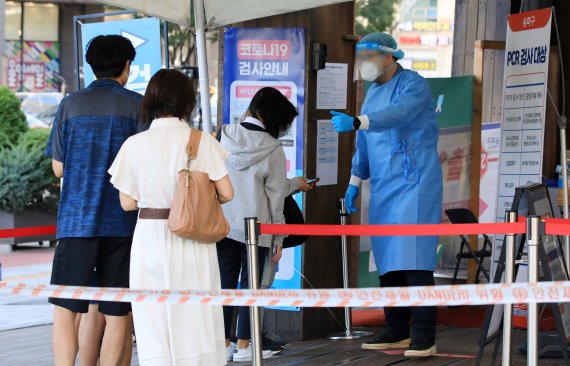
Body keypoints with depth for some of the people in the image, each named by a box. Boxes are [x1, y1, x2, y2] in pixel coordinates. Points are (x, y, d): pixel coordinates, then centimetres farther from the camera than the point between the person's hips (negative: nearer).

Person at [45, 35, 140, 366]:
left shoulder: (70, 105, 3)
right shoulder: (137, 106, -1)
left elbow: (59, 167, 6)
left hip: (76, 219, 1)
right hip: (122, 222, -1)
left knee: (65, 308, 3)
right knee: (117, 313, 5)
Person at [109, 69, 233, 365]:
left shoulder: (135, 144, -4)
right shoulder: (201, 141, -5)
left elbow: (127, 202, 1)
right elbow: (226, 193, -5)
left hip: (150, 239, 0)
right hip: (193, 242, 0)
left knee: (154, 329, 5)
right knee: (196, 325, 7)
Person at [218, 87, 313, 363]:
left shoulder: (224, 138, 1)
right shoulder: (273, 149, -9)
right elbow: (275, 197, -7)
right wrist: (278, 238, 3)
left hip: (222, 225, 3)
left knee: (225, 284, 9)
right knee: (250, 285, 7)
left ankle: (224, 343, 12)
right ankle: (243, 345, 10)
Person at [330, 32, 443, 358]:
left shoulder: (413, 85, -8)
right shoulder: (373, 92, 18)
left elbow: (397, 113, -29)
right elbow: (364, 144, 25)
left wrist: (355, 122, -41)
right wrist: (355, 183, 20)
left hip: (414, 185, -8)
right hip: (383, 189, 8)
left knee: (414, 261, -13)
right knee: (387, 261, 7)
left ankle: (424, 338, -14)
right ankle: (397, 333, 13)